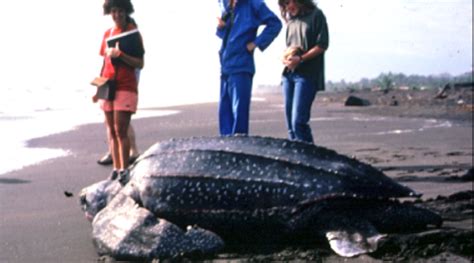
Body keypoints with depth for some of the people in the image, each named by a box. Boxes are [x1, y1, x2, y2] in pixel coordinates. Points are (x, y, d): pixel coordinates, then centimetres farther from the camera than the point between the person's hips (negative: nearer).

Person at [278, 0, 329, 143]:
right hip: (288, 73, 7)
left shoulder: (316, 15, -1)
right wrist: (285, 57, 1)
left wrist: (300, 59, -15)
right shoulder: (291, 20, 19)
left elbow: (322, 45, -8)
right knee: (290, 122, 5)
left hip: (307, 74, -7)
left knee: (299, 121, -16)